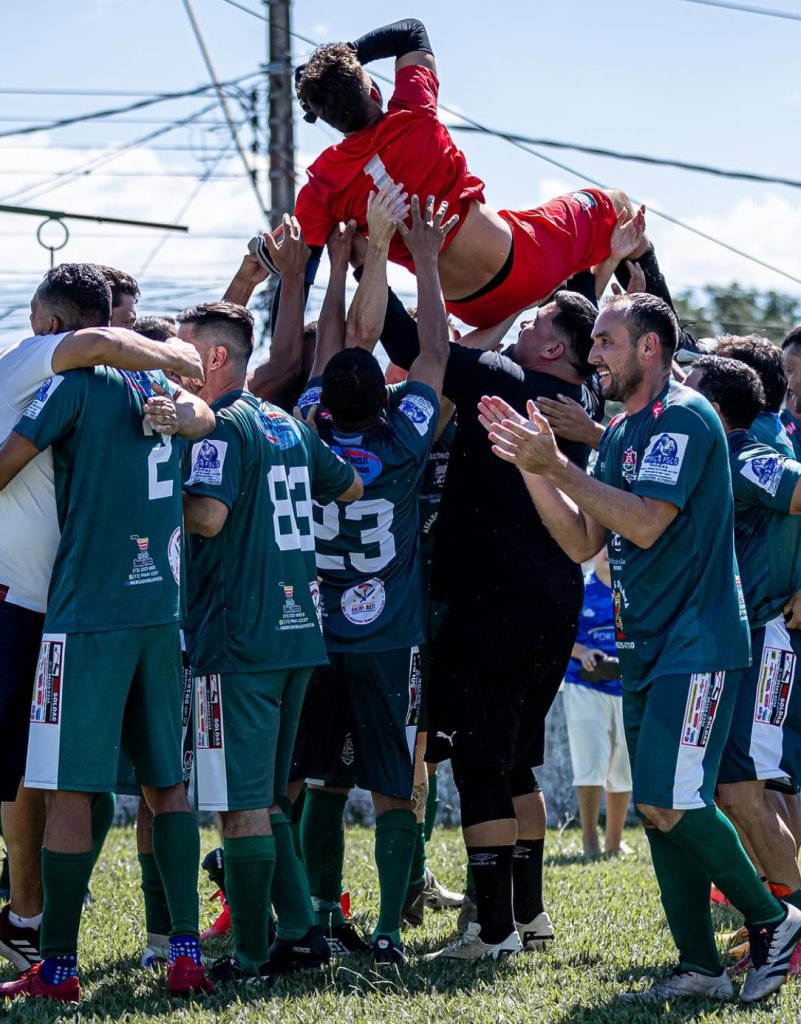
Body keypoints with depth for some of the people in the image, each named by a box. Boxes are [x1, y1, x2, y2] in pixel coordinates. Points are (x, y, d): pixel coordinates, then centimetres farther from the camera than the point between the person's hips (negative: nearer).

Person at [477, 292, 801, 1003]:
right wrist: (530, 466, 3)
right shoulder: (622, 432, 17)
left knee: (670, 803, -16)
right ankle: (701, 969, 10)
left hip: (696, 644, -9)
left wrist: (558, 467, -20)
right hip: (646, 649, 9)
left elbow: (647, 523, -21)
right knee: (659, 811, 6)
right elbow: (583, 543, 13)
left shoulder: (684, 417, -11)